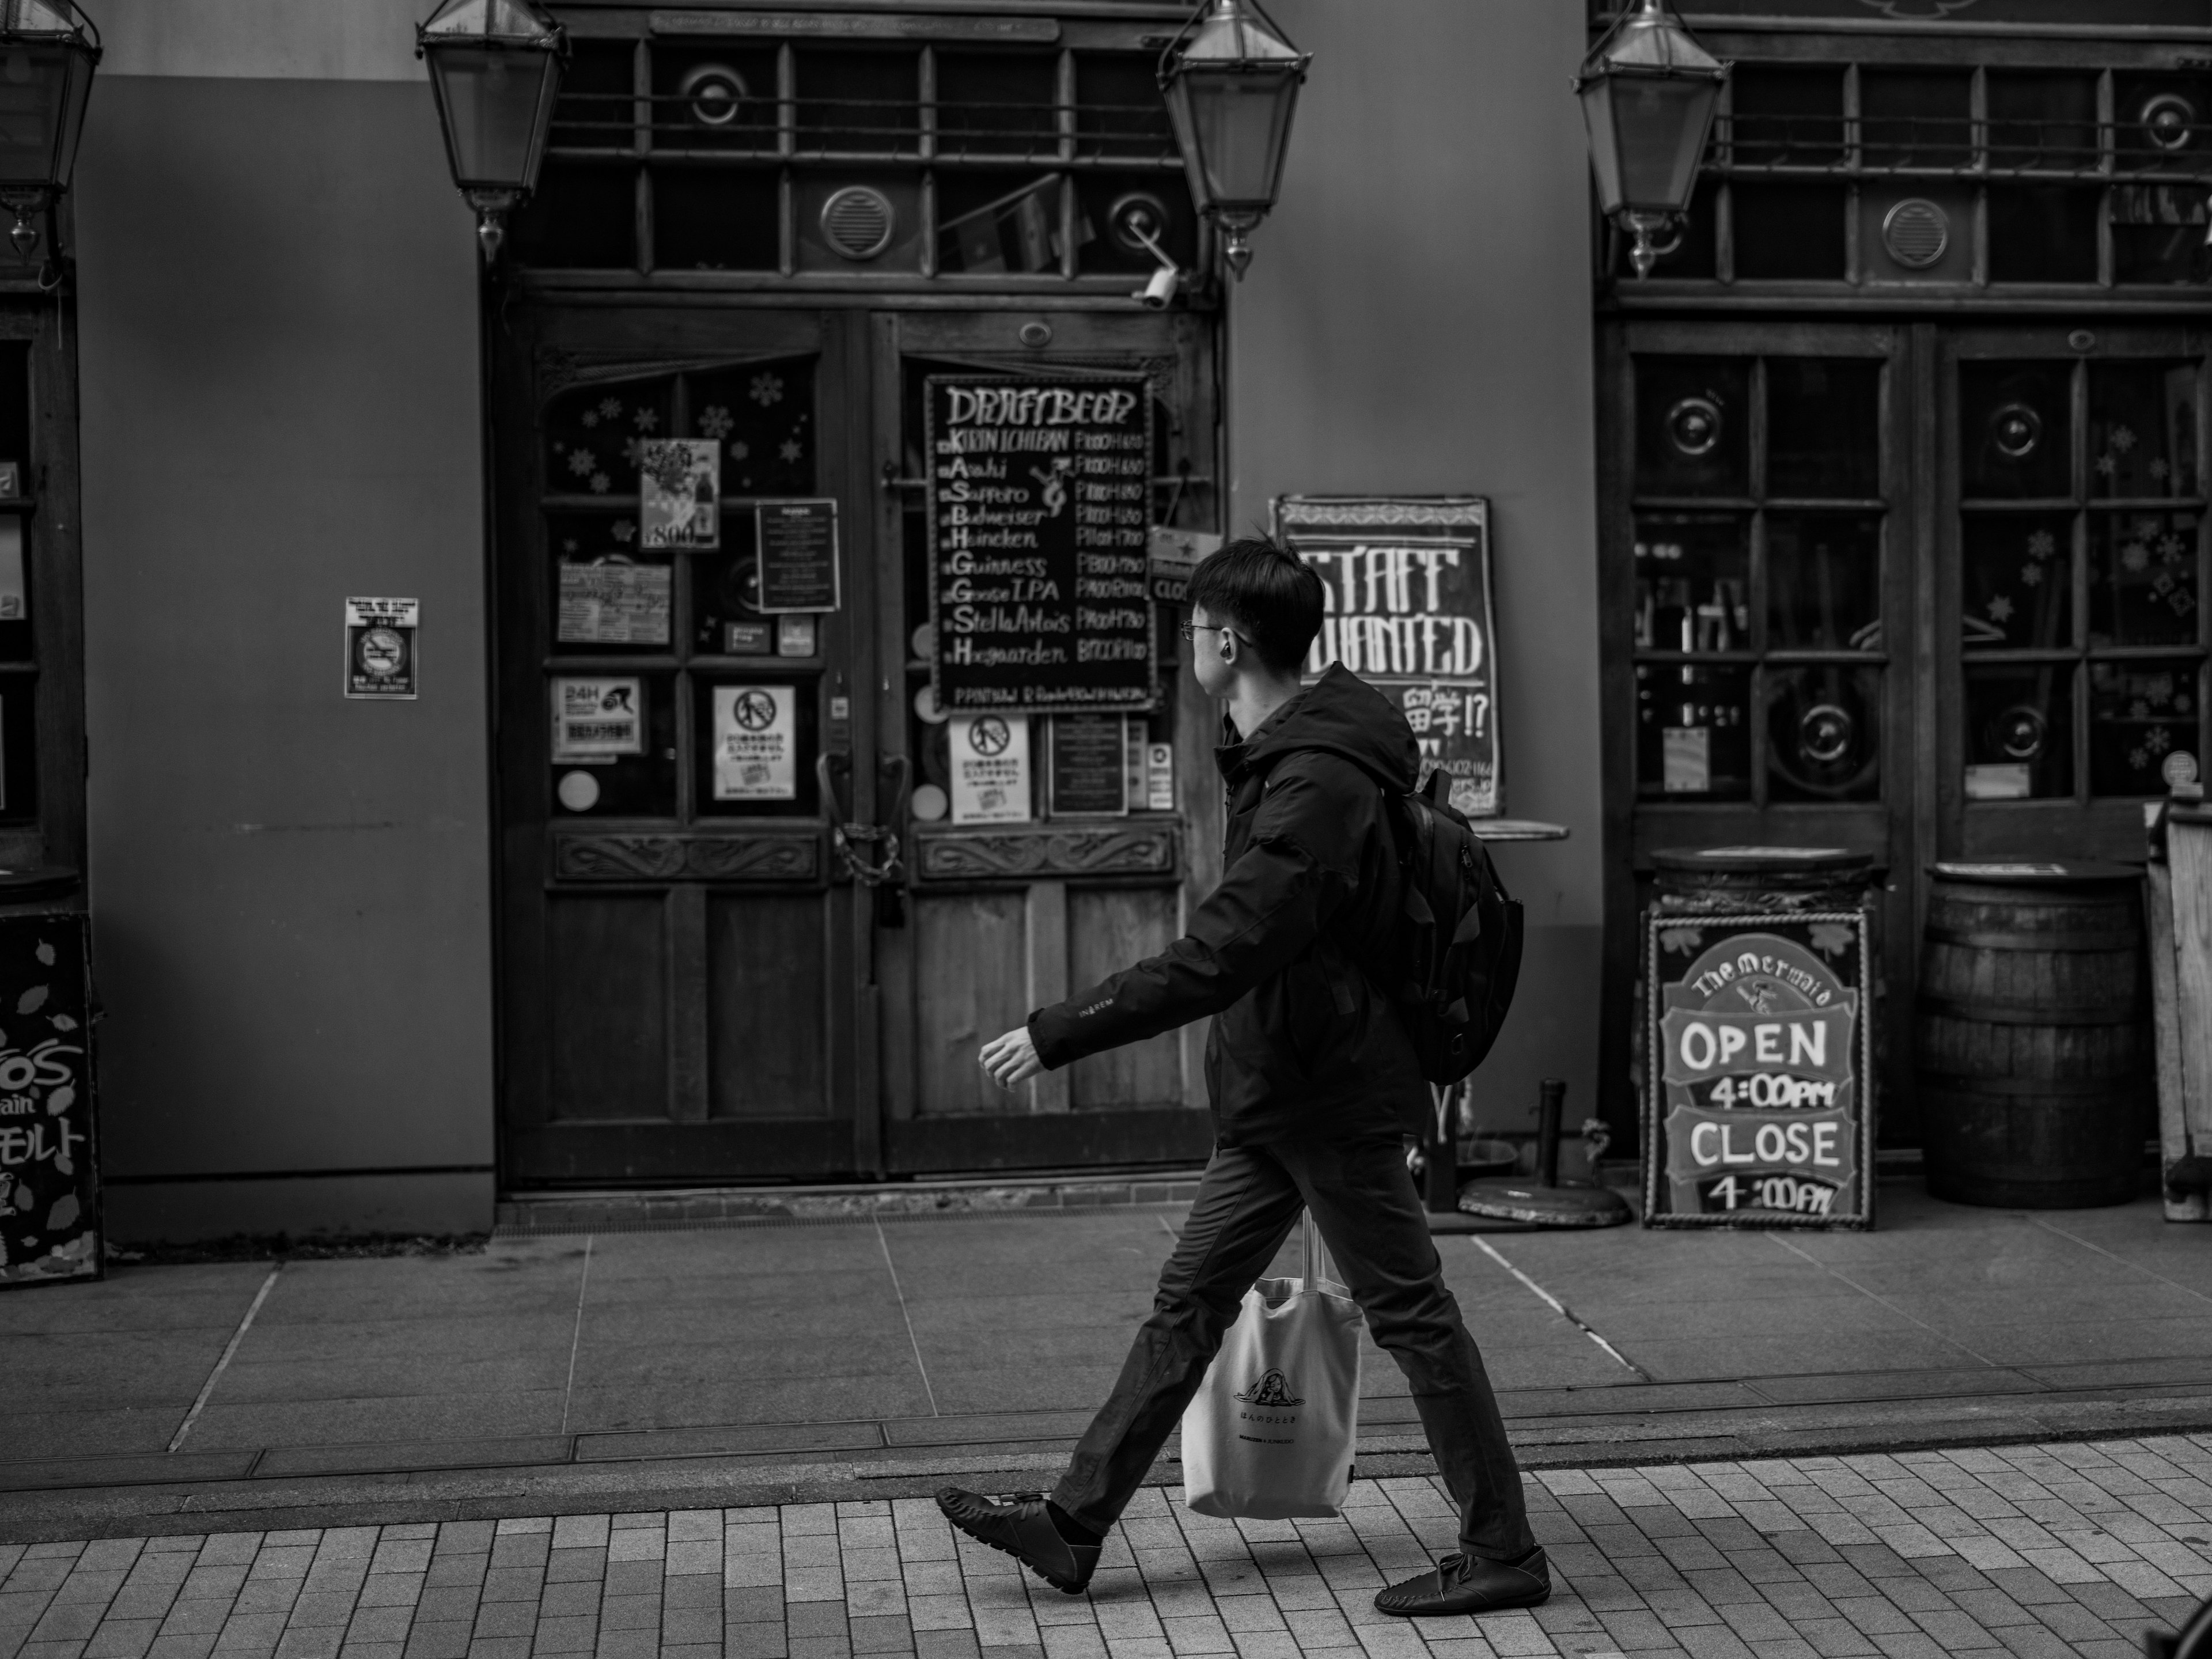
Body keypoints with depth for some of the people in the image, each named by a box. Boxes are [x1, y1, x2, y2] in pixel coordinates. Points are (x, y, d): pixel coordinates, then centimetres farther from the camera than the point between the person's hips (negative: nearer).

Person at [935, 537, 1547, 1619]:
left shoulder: (1316, 788, -24)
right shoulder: (1283, 752, 8)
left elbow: (1216, 959, -29)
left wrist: (1054, 1037, -26)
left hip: (1328, 1098, -10)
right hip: (1280, 1095, 10)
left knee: (1412, 1316, 1)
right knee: (1189, 1303, 12)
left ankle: (1503, 1554, 14)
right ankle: (1074, 1528, 19)